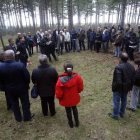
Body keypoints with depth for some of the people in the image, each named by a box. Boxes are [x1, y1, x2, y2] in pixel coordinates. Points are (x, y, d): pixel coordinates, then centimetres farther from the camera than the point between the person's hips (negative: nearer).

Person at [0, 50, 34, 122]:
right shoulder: (20, 65, -26)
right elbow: (27, 77, -19)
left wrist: (7, 84, 13)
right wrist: (26, 84, 2)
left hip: (10, 90, 3)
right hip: (22, 89, -3)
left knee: (14, 104, 24)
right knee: (25, 103, 19)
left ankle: (18, 118, 43)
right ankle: (27, 117, 38)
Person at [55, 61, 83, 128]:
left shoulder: (61, 80, -29)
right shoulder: (77, 77, -24)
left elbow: (58, 93, -20)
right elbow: (80, 88, -9)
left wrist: (58, 97, 3)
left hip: (65, 100, -1)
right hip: (74, 98, 2)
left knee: (68, 110, 24)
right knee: (74, 108, 31)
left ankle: (71, 123, 49)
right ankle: (77, 122, 48)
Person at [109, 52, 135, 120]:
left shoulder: (118, 67, -28)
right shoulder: (132, 67, -3)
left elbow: (118, 81, -30)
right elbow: (132, 79, 4)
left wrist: (114, 88, -15)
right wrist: (130, 88, 14)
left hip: (118, 89, -7)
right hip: (126, 88, 7)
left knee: (116, 102, 11)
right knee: (124, 100, 24)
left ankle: (115, 115, 29)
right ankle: (122, 113, 44)